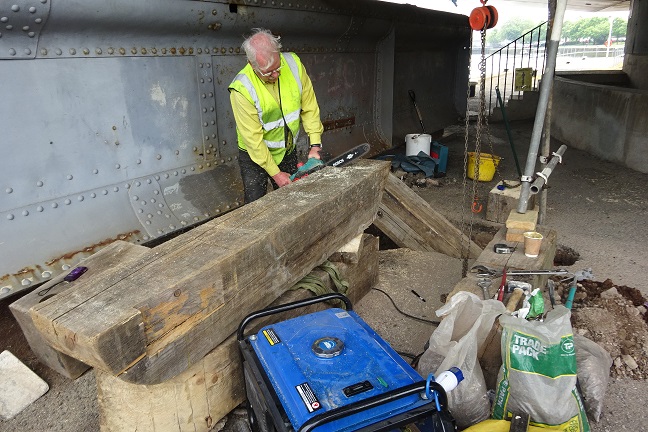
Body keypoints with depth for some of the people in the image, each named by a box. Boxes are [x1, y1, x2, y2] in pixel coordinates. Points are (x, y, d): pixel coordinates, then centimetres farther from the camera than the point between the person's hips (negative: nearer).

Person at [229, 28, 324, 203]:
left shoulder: (293, 64, -16)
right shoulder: (242, 89, -28)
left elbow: (309, 107, -7)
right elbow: (253, 139, -23)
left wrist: (315, 145, -12)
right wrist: (276, 173, -18)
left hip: (287, 150, 4)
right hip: (255, 156, -4)